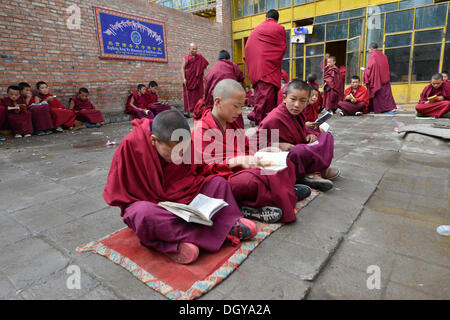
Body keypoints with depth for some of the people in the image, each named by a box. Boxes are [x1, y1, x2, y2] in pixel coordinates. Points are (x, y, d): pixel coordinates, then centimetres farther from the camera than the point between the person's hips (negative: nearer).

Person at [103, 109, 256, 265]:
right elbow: (117, 193, -13)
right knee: (145, 214, -41)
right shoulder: (131, 144, -21)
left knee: (219, 182, -8)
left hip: (180, 201, 4)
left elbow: (189, 179, 5)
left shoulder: (181, 144, -9)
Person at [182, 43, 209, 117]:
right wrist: (183, 79, -12)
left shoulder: (200, 57, 11)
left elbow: (204, 67, 11)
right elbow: (182, 68, 0)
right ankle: (188, 111, -3)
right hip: (188, 80, -1)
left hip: (197, 80, 1)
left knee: (197, 95, -1)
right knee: (188, 96, -4)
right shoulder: (186, 58, 6)